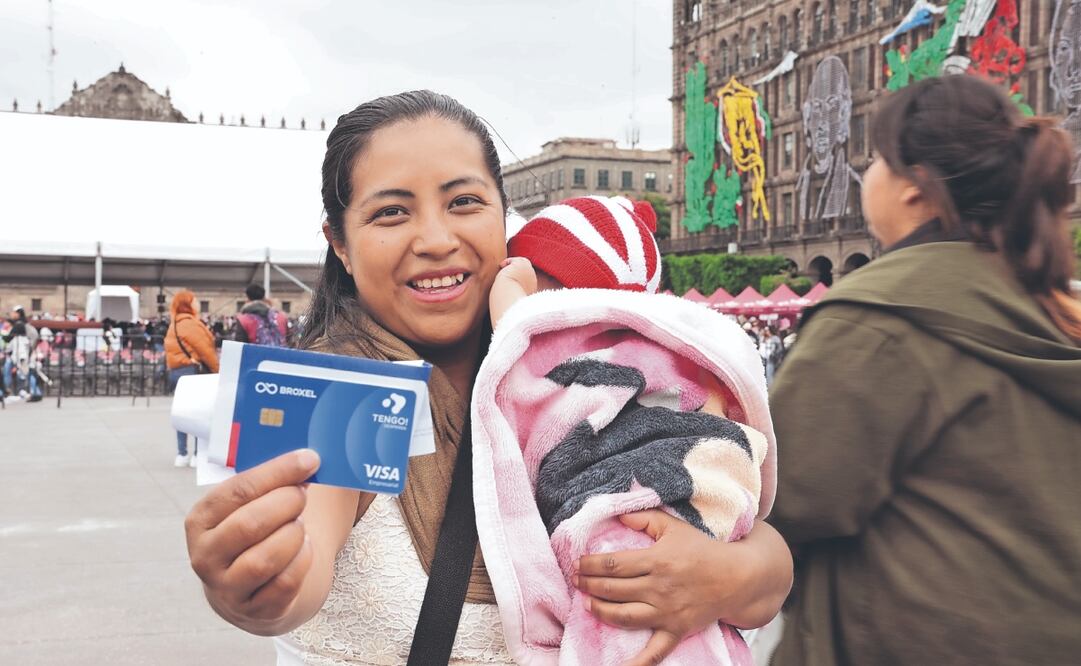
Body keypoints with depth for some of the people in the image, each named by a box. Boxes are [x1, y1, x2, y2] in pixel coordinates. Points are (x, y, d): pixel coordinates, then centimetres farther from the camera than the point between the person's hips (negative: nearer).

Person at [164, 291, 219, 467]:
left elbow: (171, 350, 18)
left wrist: (171, 370, 19)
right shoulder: (189, 323, -13)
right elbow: (205, 350, -14)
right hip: (193, 370, -9)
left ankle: (182, 454, 12)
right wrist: (217, 371, -8)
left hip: (176, 371, 9)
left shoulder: (173, 325, 17)